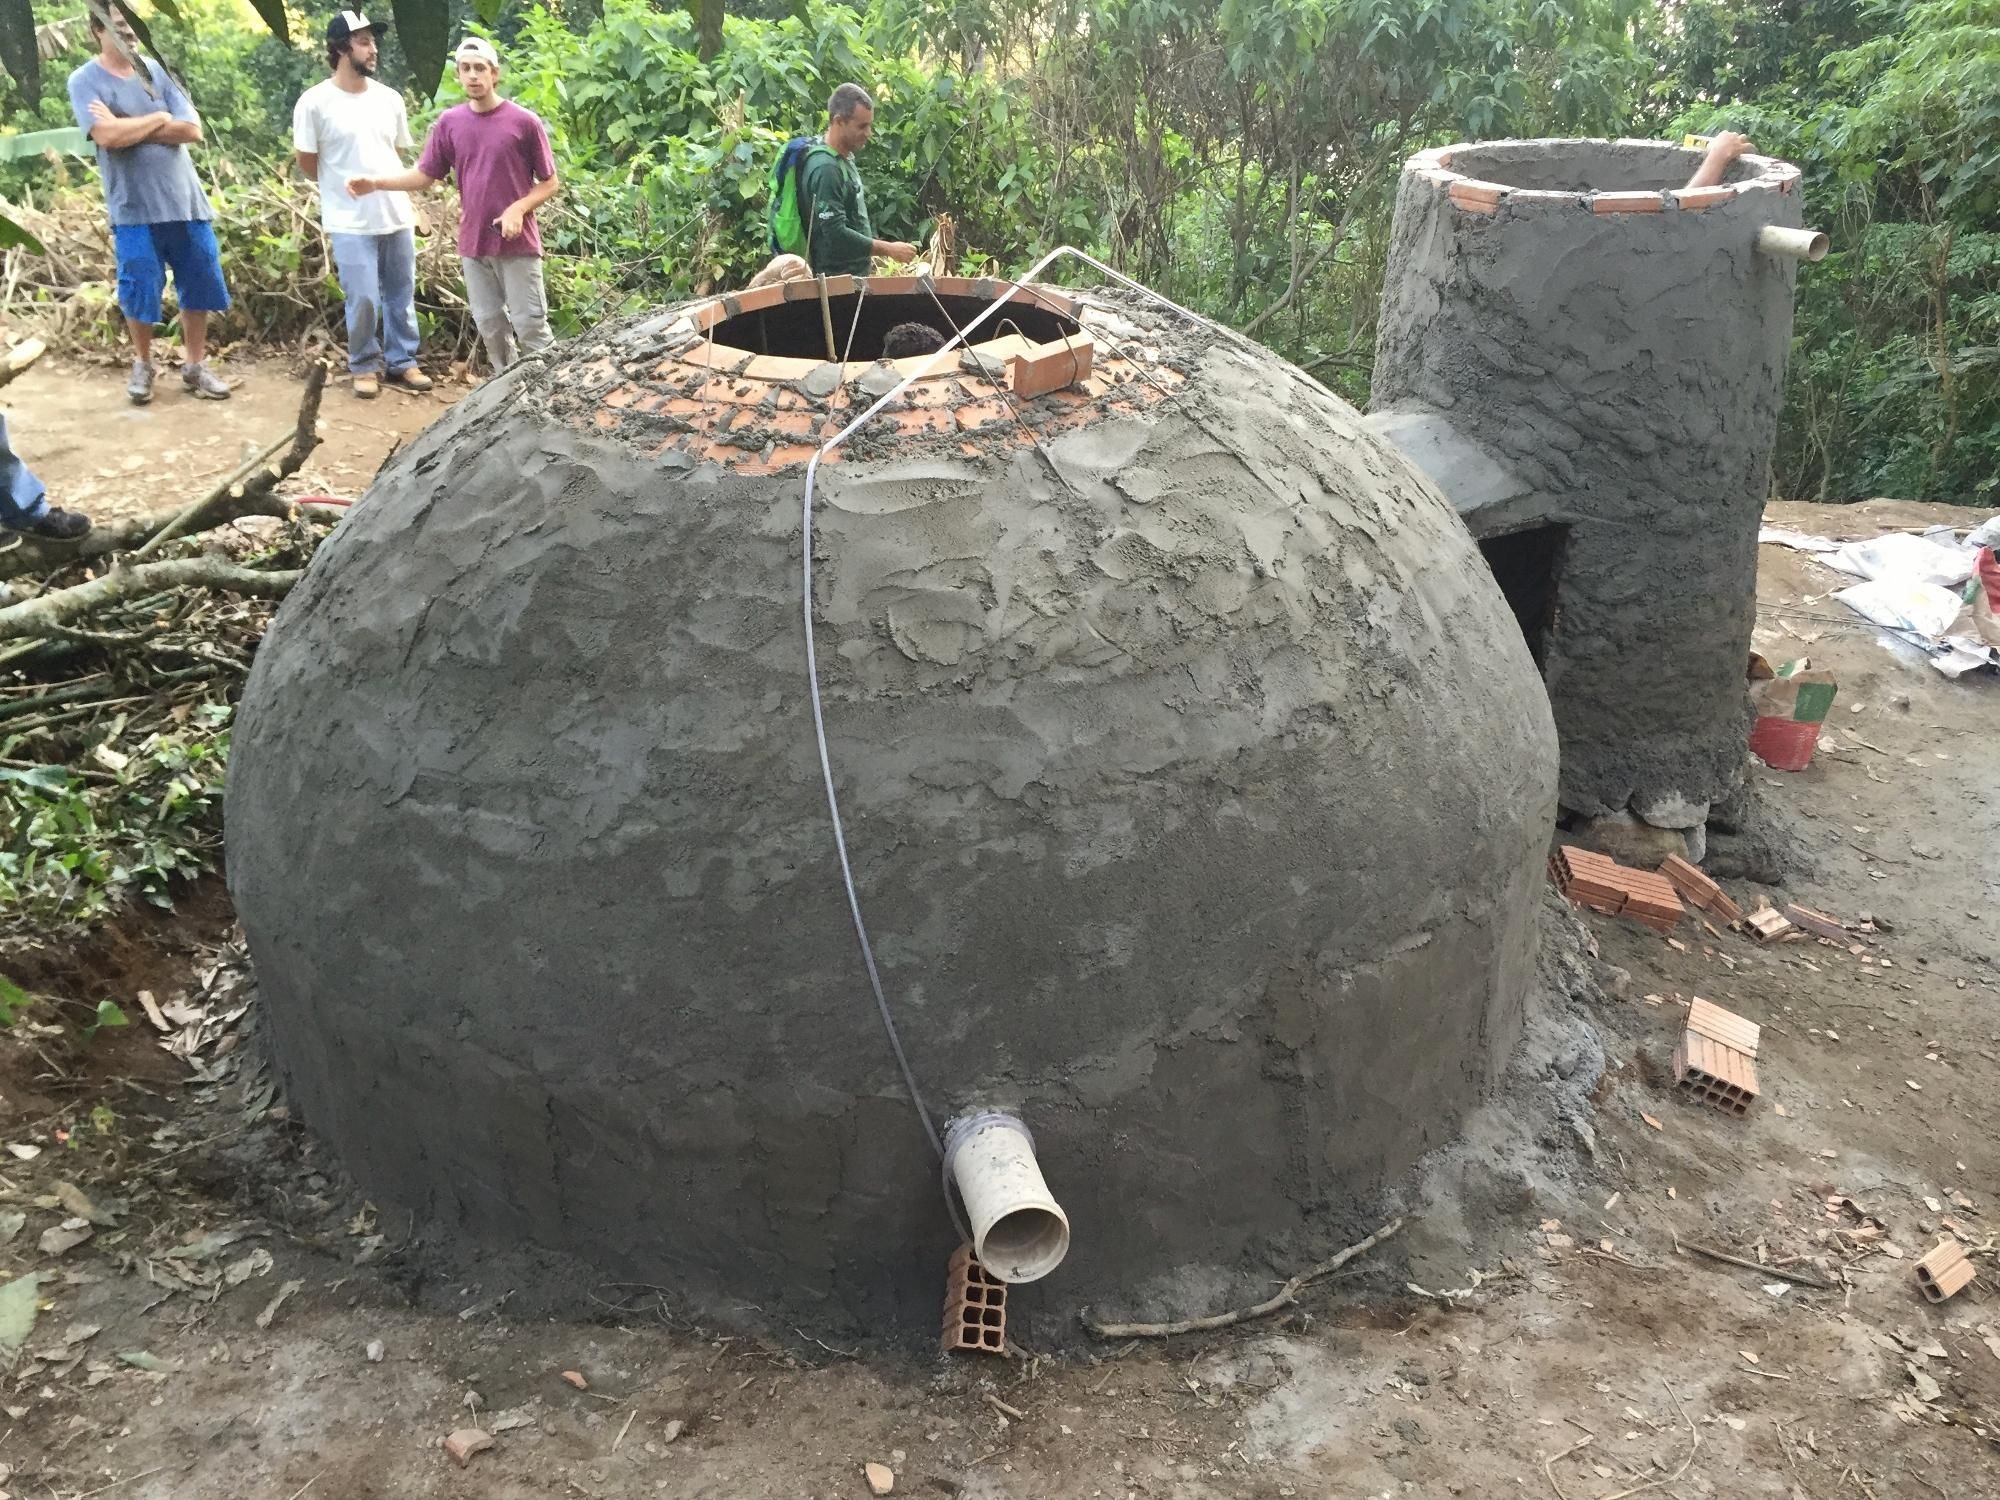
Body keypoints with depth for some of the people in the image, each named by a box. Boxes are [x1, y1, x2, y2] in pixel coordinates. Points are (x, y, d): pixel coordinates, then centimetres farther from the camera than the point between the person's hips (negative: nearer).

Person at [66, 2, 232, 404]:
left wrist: (129, 128, -11)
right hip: (134, 209, -3)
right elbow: (108, 136, -20)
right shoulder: (85, 81, -4)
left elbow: (192, 130, -4)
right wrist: (159, 119, -8)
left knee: (199, 287, 7)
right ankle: (142, 364, 24)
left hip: (185, 202, 3)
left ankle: (195, 366, 20)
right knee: (139, 292, 4)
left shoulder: (156, 71, 6)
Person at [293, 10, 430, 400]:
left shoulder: (390, 98, 5)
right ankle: (364, 367, 14)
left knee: (401, 296, 11)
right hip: (350, 222, -4)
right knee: (364, 300, -3)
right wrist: (344, 187, 9)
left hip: (398, 215, 4)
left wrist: (380, 186, 12)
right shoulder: (315, 102, -9)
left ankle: (402, 361, 25)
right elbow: (307, 162, -1)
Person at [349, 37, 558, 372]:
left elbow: (550, 183, -1)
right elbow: (425, 176, 9)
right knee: (490, 326, 10)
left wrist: (518, 209, -17)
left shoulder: (524, 122, -7)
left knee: (530, 326, -3)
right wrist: (377, 183, -5)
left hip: (518, 244, -4)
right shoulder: (449, 123, 4)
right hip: (473, 244, 4)